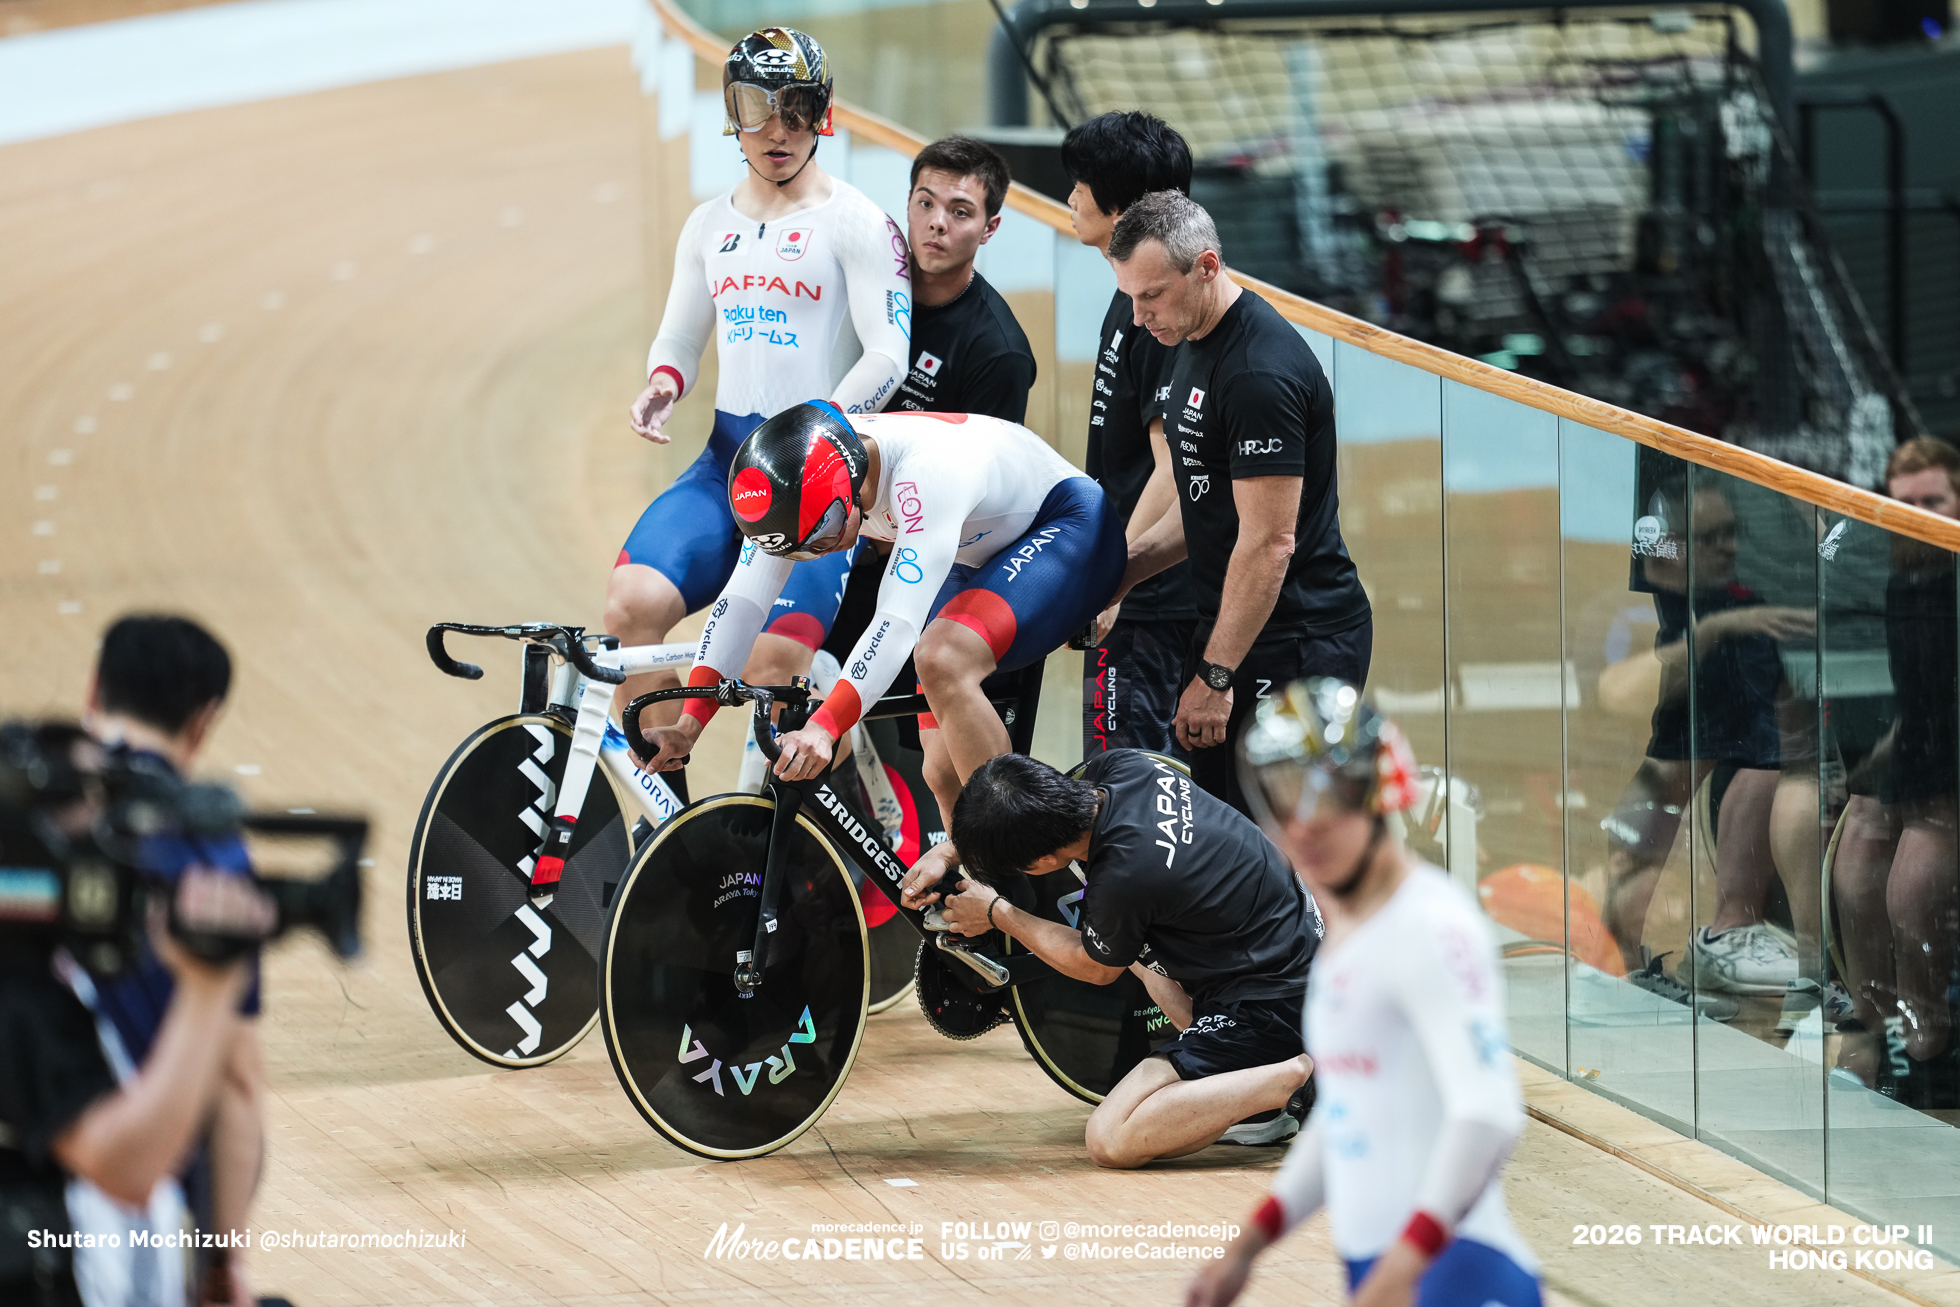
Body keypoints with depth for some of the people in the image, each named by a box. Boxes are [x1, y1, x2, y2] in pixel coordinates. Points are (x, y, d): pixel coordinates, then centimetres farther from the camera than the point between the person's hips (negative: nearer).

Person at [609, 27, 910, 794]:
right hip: (728, 461, 5)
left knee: (775, 661, -22)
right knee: (634, 601, -21)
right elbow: (679, 337, 23)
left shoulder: (856, 225, -2)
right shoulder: (710, 226, 16)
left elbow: (888, 353, -10)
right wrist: (661, 383, -2)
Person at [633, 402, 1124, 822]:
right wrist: (688, 724, -25)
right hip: (976, 563, 8)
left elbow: (899, 621, -45)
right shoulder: (793, 476, -17)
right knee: (945, 771, -1)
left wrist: (823, 728, -54)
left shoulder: (926, 471, -39)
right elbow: (744, 597, -16)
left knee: (943, 661, -32)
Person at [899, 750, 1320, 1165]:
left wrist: (996, 914, 7)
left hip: (1269, 1004, -9)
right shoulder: (1120, 767, -6)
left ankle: (1291, 1077, -11)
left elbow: (1097, 967, -3)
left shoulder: (1122, 878, -28)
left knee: (1110, 1139, -15)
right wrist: (949, 852, 12)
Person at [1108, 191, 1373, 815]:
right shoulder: (1197, 342, 11)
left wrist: (1214, 676, -20)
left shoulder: (1260, 374, -22)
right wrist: (1117, 574, 14)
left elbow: (1268, 542, -23)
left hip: (1297, 642, -10)